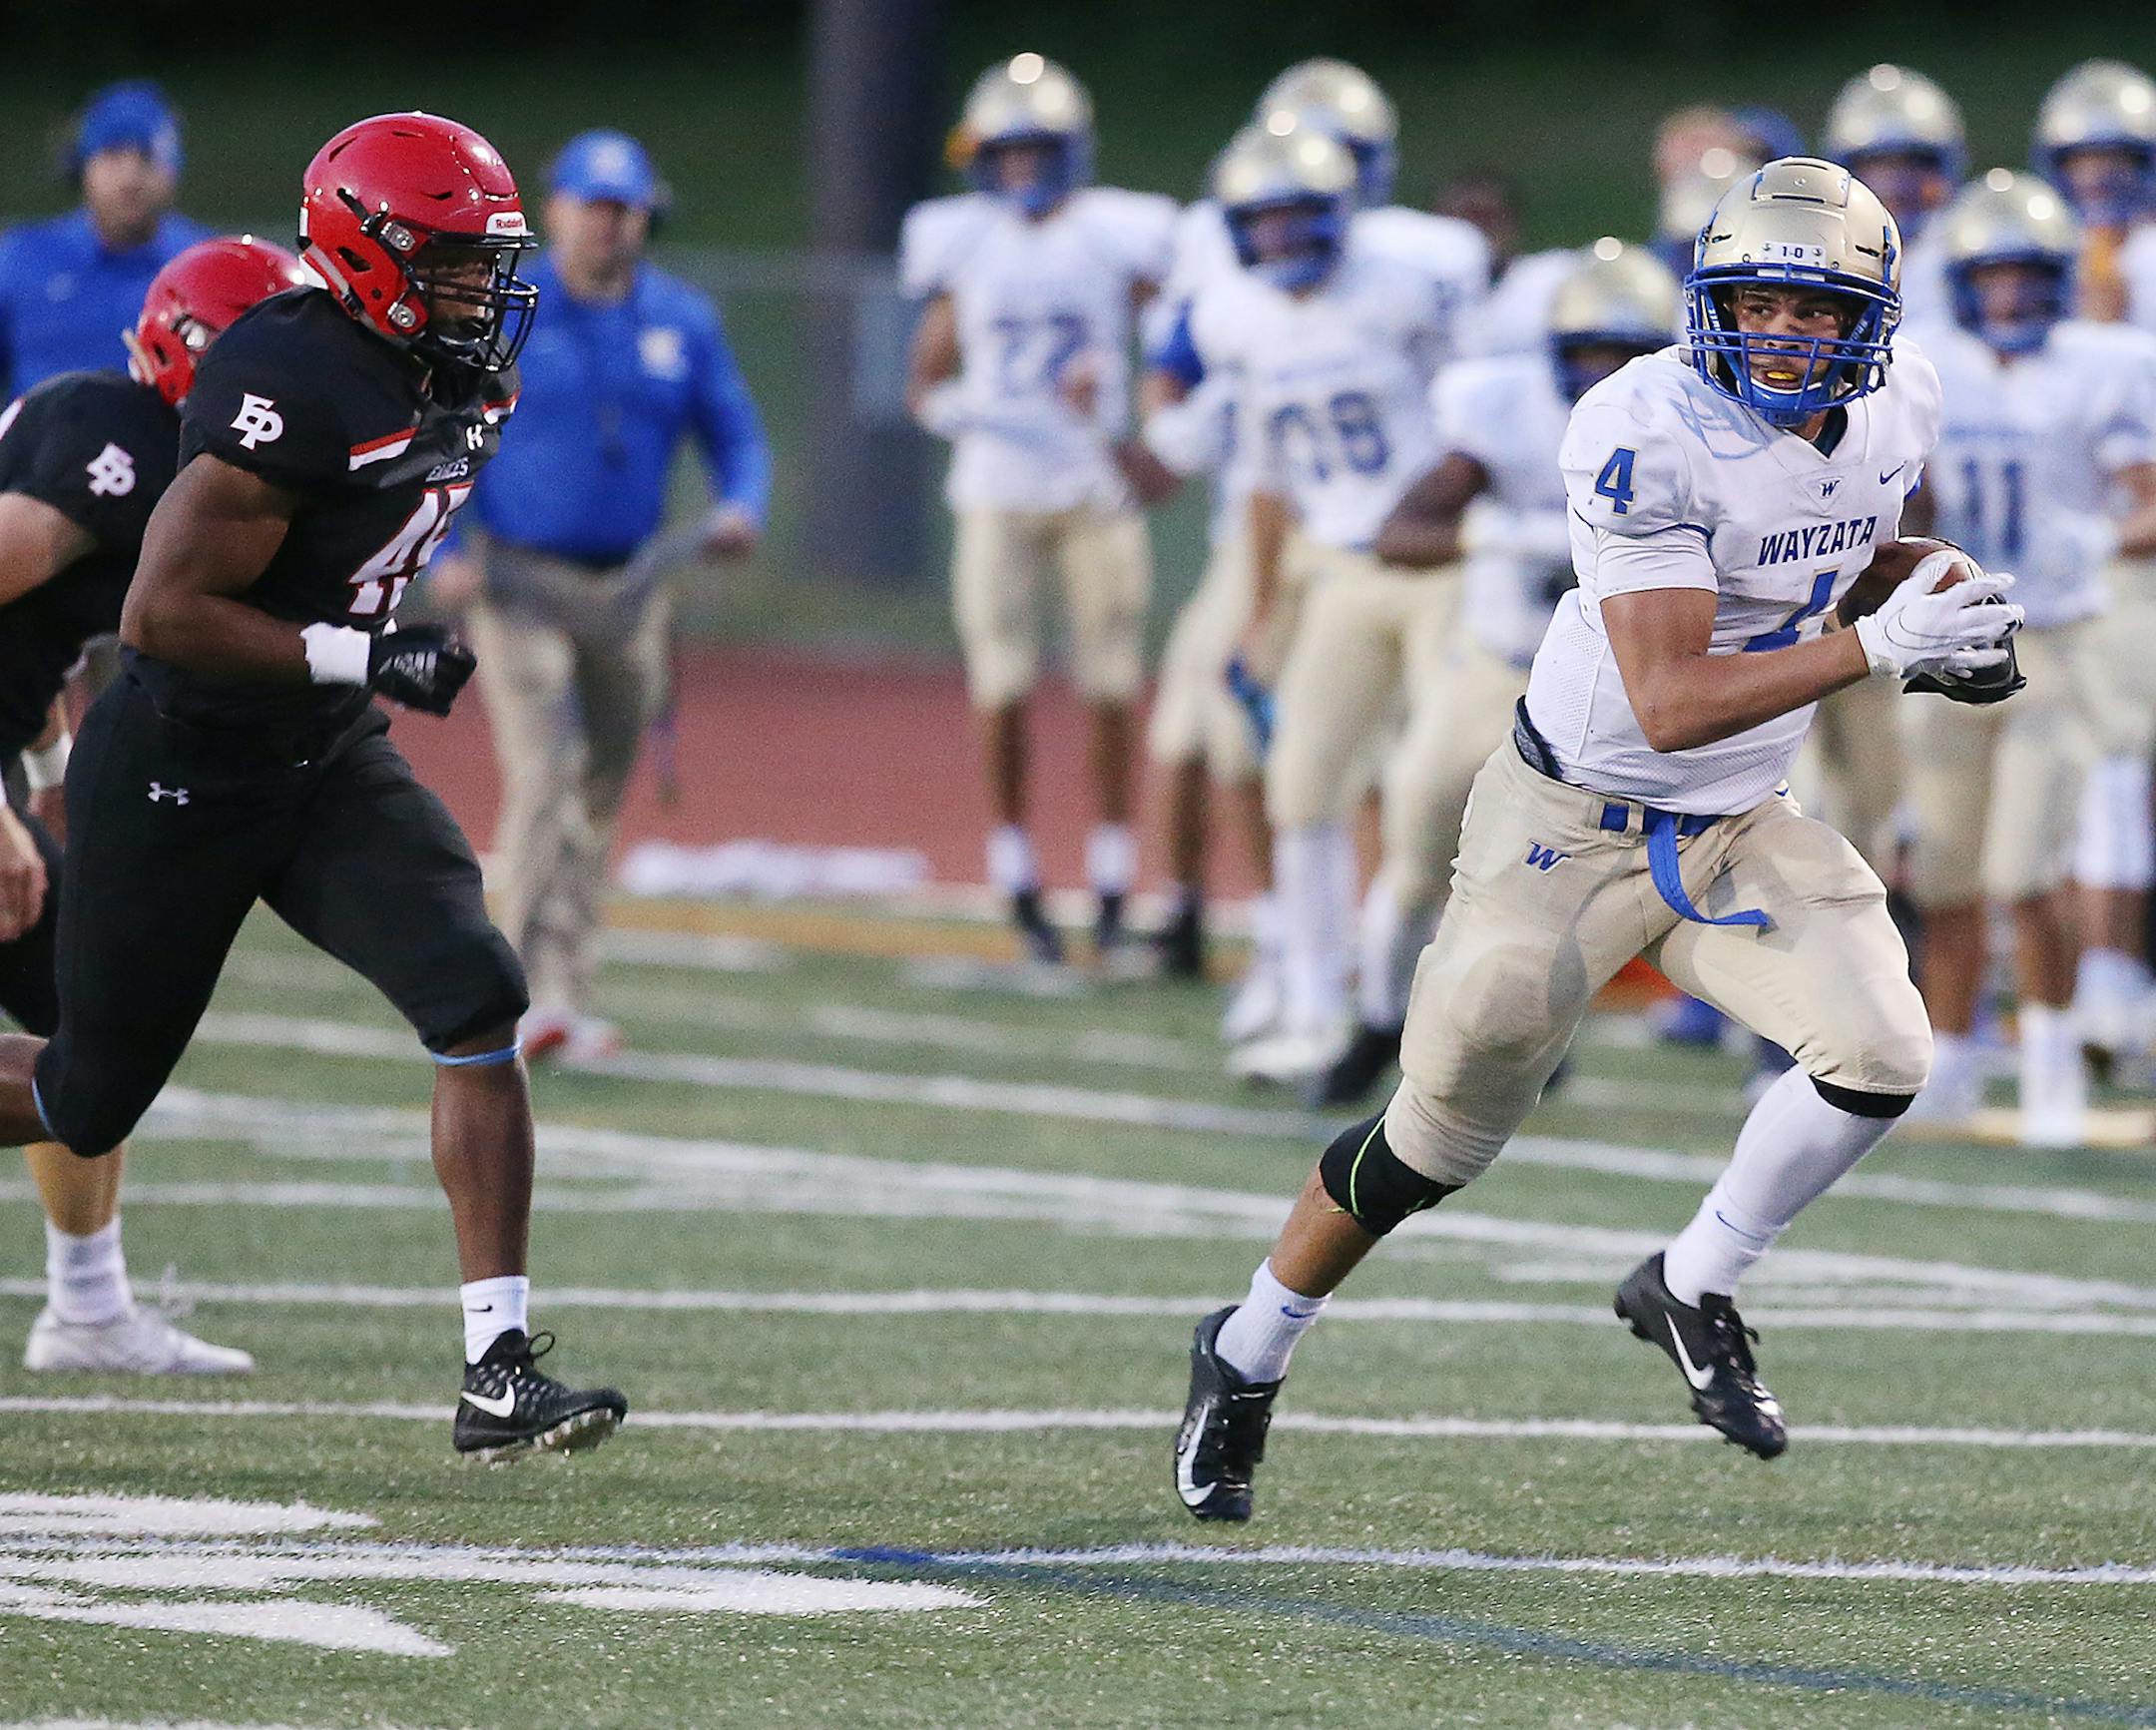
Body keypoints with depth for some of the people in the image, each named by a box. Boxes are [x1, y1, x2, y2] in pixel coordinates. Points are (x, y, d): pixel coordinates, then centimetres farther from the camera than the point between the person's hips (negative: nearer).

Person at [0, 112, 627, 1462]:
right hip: (176, 780, -7)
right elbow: (162, 611, -28)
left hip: (324, 763, 7)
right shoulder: (292, 389, -26)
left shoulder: (459, 382, 2)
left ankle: (501, 1373, -16)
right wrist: (364, 656, -29)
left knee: (477, 998, -15)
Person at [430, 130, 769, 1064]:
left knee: (602, 793, 8)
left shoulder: (683, 322, 6)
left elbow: (736, 437, 11)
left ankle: (570, 999, 16)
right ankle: (542, 996, -24)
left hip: (628, 589, 4)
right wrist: (440, 553, -12)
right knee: (546, 773, -18)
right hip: (519, 581, -4)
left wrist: (740, 507, -11)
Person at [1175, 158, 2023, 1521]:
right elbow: (1670, 704, -33)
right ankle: (1247, 1358, 29)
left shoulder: (1898, 405, -6)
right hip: (1576, 825, -5)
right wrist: (1875, 649, -37)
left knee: (1884, 1053, -17)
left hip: (1738, 831, 5)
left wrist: (1938, 600, -1)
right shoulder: (1649, 435, -28)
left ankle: (1692, 1292, 7)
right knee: (1439, 1139, 5)